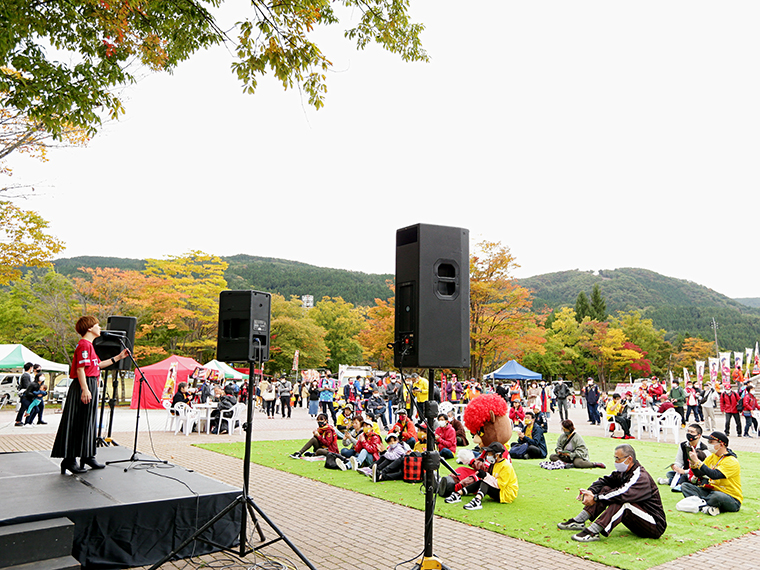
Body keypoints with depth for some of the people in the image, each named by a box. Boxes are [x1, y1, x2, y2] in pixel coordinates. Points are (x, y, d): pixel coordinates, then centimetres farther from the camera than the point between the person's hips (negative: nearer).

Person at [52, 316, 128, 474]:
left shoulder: (89, 345, 18)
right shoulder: (84, 344, -14)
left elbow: (97, 365, 26)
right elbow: (80, 368, -20)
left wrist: (118, 357, 27)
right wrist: (85, 389, -26)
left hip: (90, 386, 10)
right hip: (84, 386, -10)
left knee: (88, 422, 14)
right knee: (77, 424, -5)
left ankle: (87, 456, 22)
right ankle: (69, 460, 0)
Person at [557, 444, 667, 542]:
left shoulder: (641, 478, -24)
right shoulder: (622, 472, 4)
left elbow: (623, 494, -37)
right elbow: (604, 480, 2)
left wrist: (595, 499, -36)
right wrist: (590, 491, -18)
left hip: (656, 525, -9)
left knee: (621, 502, -34)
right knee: (606, 489, -5)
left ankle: (592, 532, -38)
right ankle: (578, 521, -10)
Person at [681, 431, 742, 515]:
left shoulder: (732, 461, -15)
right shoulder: (712, 457, 8)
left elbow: (714, 475, -30)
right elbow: (698, 474, 5)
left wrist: (697, 461, -28)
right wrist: (693, 464, -15)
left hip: (732, 500, -8)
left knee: (717, 495, -42)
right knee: (685, 486, -7)